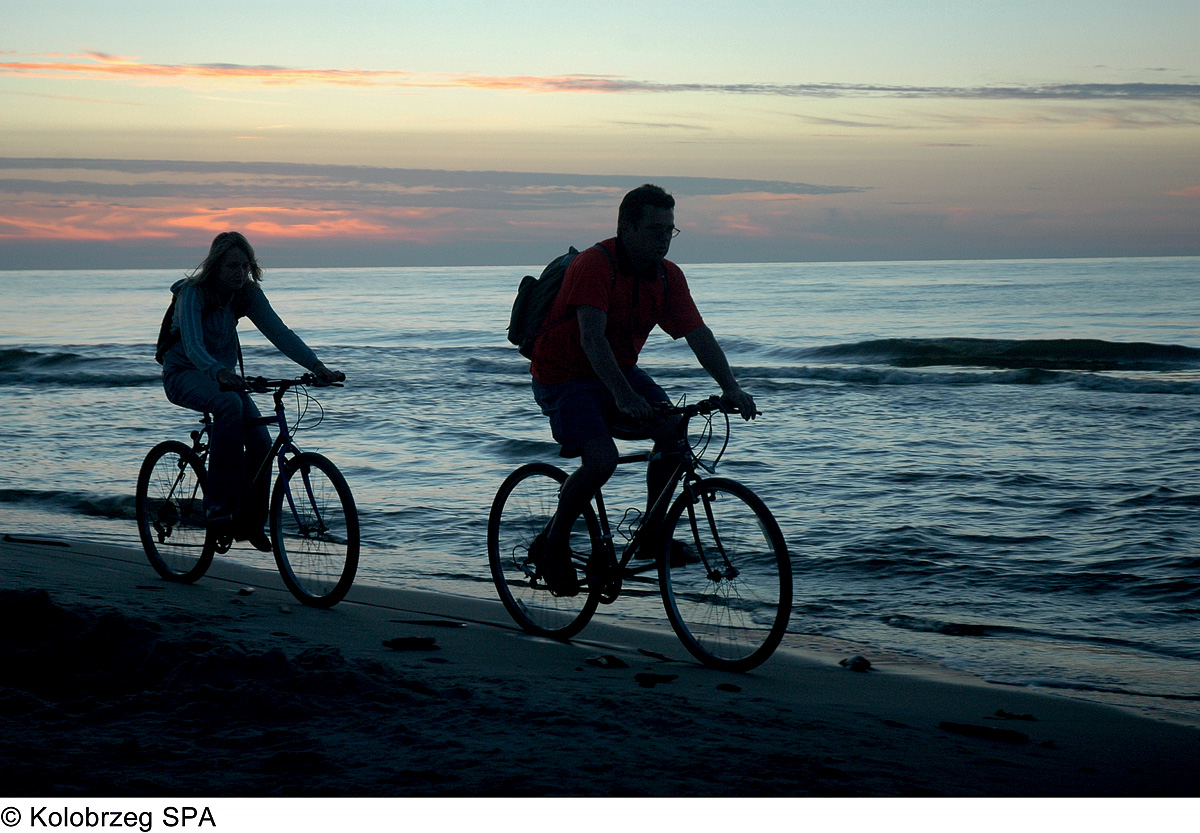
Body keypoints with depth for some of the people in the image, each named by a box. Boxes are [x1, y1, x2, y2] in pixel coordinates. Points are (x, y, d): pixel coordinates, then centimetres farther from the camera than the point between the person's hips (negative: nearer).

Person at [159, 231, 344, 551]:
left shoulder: (248, 294, -5)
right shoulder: (193, 293, -21)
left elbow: (279, 332, -13)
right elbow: (192, 345, -35)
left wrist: (317, 366, -29)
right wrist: (219, 373, -55)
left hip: (224, 374, 5)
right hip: (185, 374, -5)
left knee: (260, 441, -16)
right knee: (230, 405, -37)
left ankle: (249, 520, 4)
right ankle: (220, 509, -37)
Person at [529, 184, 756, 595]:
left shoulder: (668, 276, -5)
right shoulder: (594, 264, -25)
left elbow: (699, 336, -8)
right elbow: (591, 338, -36)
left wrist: (731, 388, -23)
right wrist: (622, 395, -48)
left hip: (621, 370, 6)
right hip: (564, 377, -6)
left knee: (674, 431, -17)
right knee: (602, 460, -26)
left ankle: (653, 532, 1)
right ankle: (553, 544, -3)